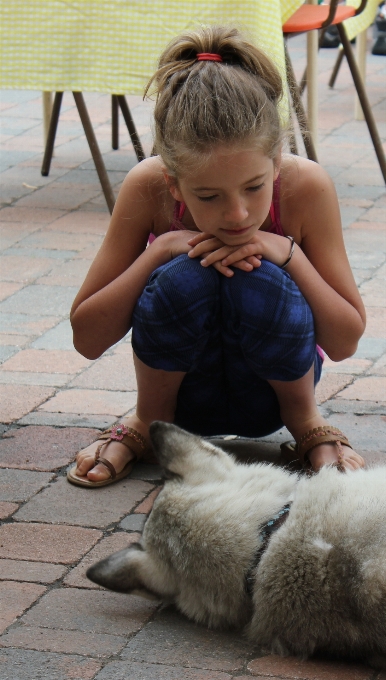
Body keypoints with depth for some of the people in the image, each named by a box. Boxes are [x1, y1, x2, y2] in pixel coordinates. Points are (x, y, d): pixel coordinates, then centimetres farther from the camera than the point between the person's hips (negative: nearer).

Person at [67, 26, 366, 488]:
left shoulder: (306, 187, -23)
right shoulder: (147, 189, -24)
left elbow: (345, 342, -16)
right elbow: (86, 338, -19)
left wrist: (287, 253, -31)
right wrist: (160, 250, -32)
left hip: (267, 393, 0)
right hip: (185, 389, 0)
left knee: (261, 284, -32)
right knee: (183, 278, -32)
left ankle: (307, 425, -1)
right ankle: (148, 423, -1)